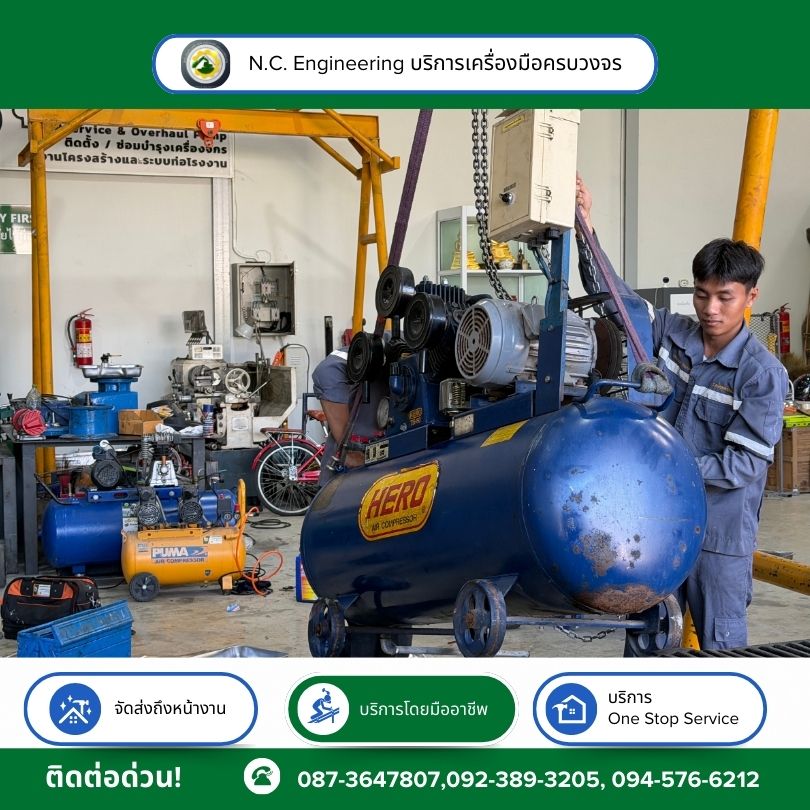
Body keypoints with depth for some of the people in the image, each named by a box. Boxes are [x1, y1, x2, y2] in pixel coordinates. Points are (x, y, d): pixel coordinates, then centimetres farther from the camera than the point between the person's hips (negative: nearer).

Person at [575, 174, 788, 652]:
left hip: (719, 527, -5)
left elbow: (743, 464, -17)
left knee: (722, 642, 7)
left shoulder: (763, 374, -14)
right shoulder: (674, 334, 0)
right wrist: (586, 228, -7)